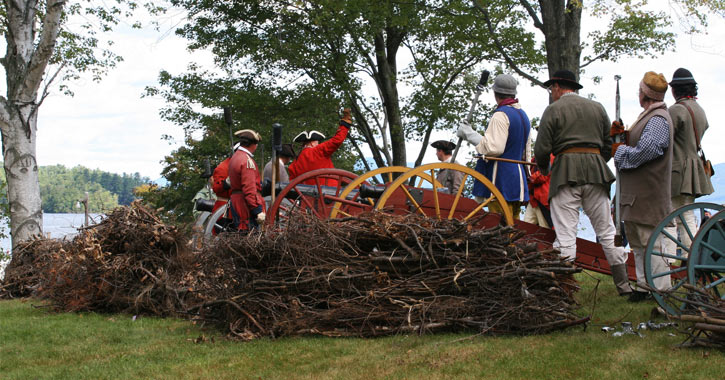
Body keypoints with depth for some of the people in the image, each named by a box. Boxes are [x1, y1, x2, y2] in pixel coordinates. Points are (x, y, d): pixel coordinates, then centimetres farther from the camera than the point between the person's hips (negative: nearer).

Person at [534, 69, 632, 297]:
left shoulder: (554, 110, 1)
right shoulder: (597, 108, 16)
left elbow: (542, 149, -4)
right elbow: (608, 144, 18)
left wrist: (543, 168, 14)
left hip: (566, 172, -4)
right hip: (596, 171, 4)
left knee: (565, 234, -4)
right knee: (606, 230, 10)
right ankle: (624, 285, 11)